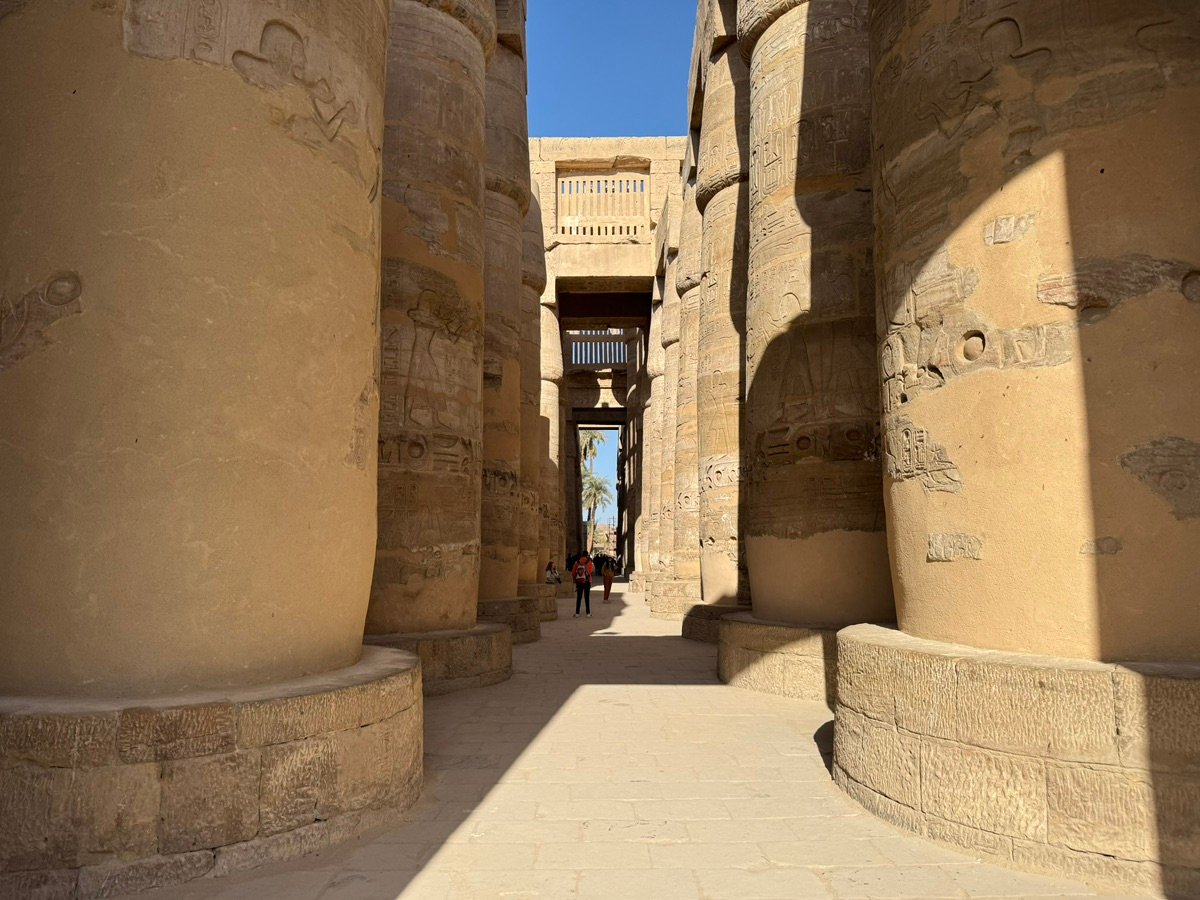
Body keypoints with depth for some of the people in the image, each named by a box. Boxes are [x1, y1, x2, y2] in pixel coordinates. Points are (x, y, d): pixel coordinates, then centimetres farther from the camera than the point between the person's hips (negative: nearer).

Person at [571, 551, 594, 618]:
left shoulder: (577, 562, 2)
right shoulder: (589, 562, -5)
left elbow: (573, 572, 2)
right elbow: (592, 572, -7)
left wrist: (574, 580, 15)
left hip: (578, 582, 2)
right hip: (587, 582, -2)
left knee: (578, 597, 8)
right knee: (587, 597, 4)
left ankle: (577, 613, 8)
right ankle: (588, 613, 3)